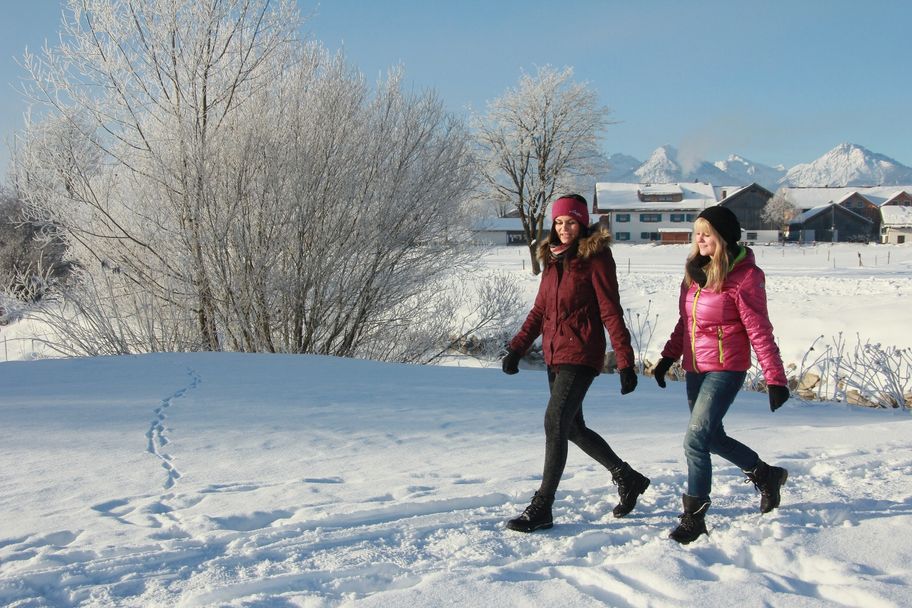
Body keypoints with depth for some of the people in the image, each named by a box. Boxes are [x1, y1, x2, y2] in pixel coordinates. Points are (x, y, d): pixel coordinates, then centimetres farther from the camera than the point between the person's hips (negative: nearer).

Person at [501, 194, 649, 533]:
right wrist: (517, 348, 5)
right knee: (573, 428, 14)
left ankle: (541, 509, -10)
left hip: (581, 355, -8)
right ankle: (627, 479, 33)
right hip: (555, 355, 8)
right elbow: (540, 310, 16)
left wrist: (625, 362, -13)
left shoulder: (595, 258, -7)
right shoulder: (553, 260, 14)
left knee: (556, 422, -15)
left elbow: (611, 313, -11)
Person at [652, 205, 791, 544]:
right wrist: (668, 357, 13)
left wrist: (775, 378, -14)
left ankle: (694, 518, -2)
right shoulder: (696, 270, 9)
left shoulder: (743, 276, -13)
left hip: (725, 369, -8)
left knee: (696, 440, -12)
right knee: (712, 437, 17)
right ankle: (766, 476, 39)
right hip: (695, 369, 8)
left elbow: (759, 331, -14)